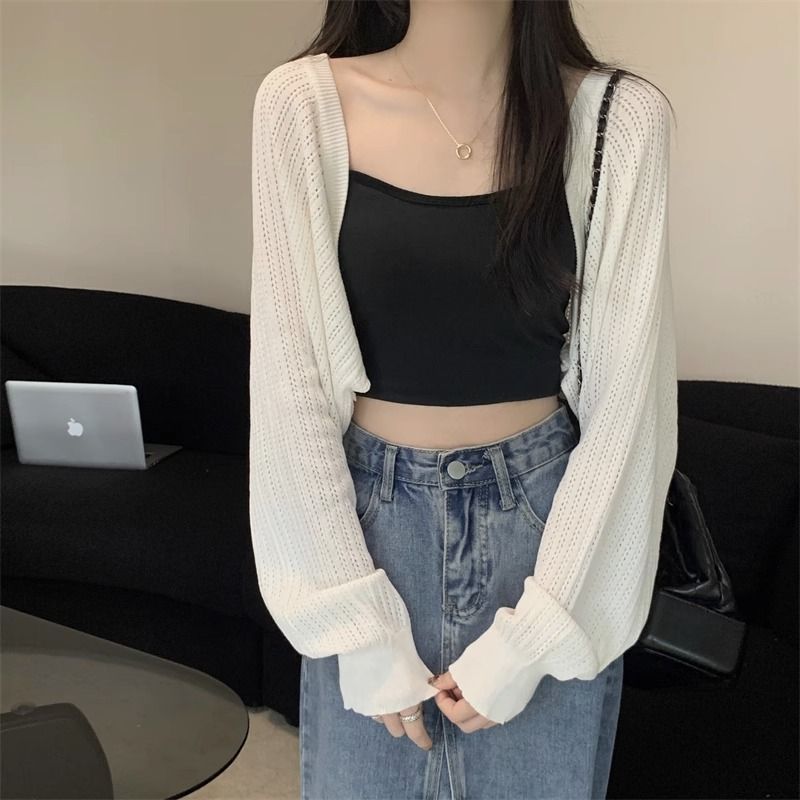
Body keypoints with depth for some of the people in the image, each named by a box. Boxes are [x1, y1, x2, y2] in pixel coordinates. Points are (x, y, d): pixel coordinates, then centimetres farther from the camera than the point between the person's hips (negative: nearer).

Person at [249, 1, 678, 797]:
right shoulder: (301, 102, -8)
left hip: (546, 512, 0)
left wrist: (533, 635, -9)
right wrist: (359, 624, -8)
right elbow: (288, 383, -8)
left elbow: (626, 398, -8)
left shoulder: (620, 117, -9)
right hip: (365, 509, 1)